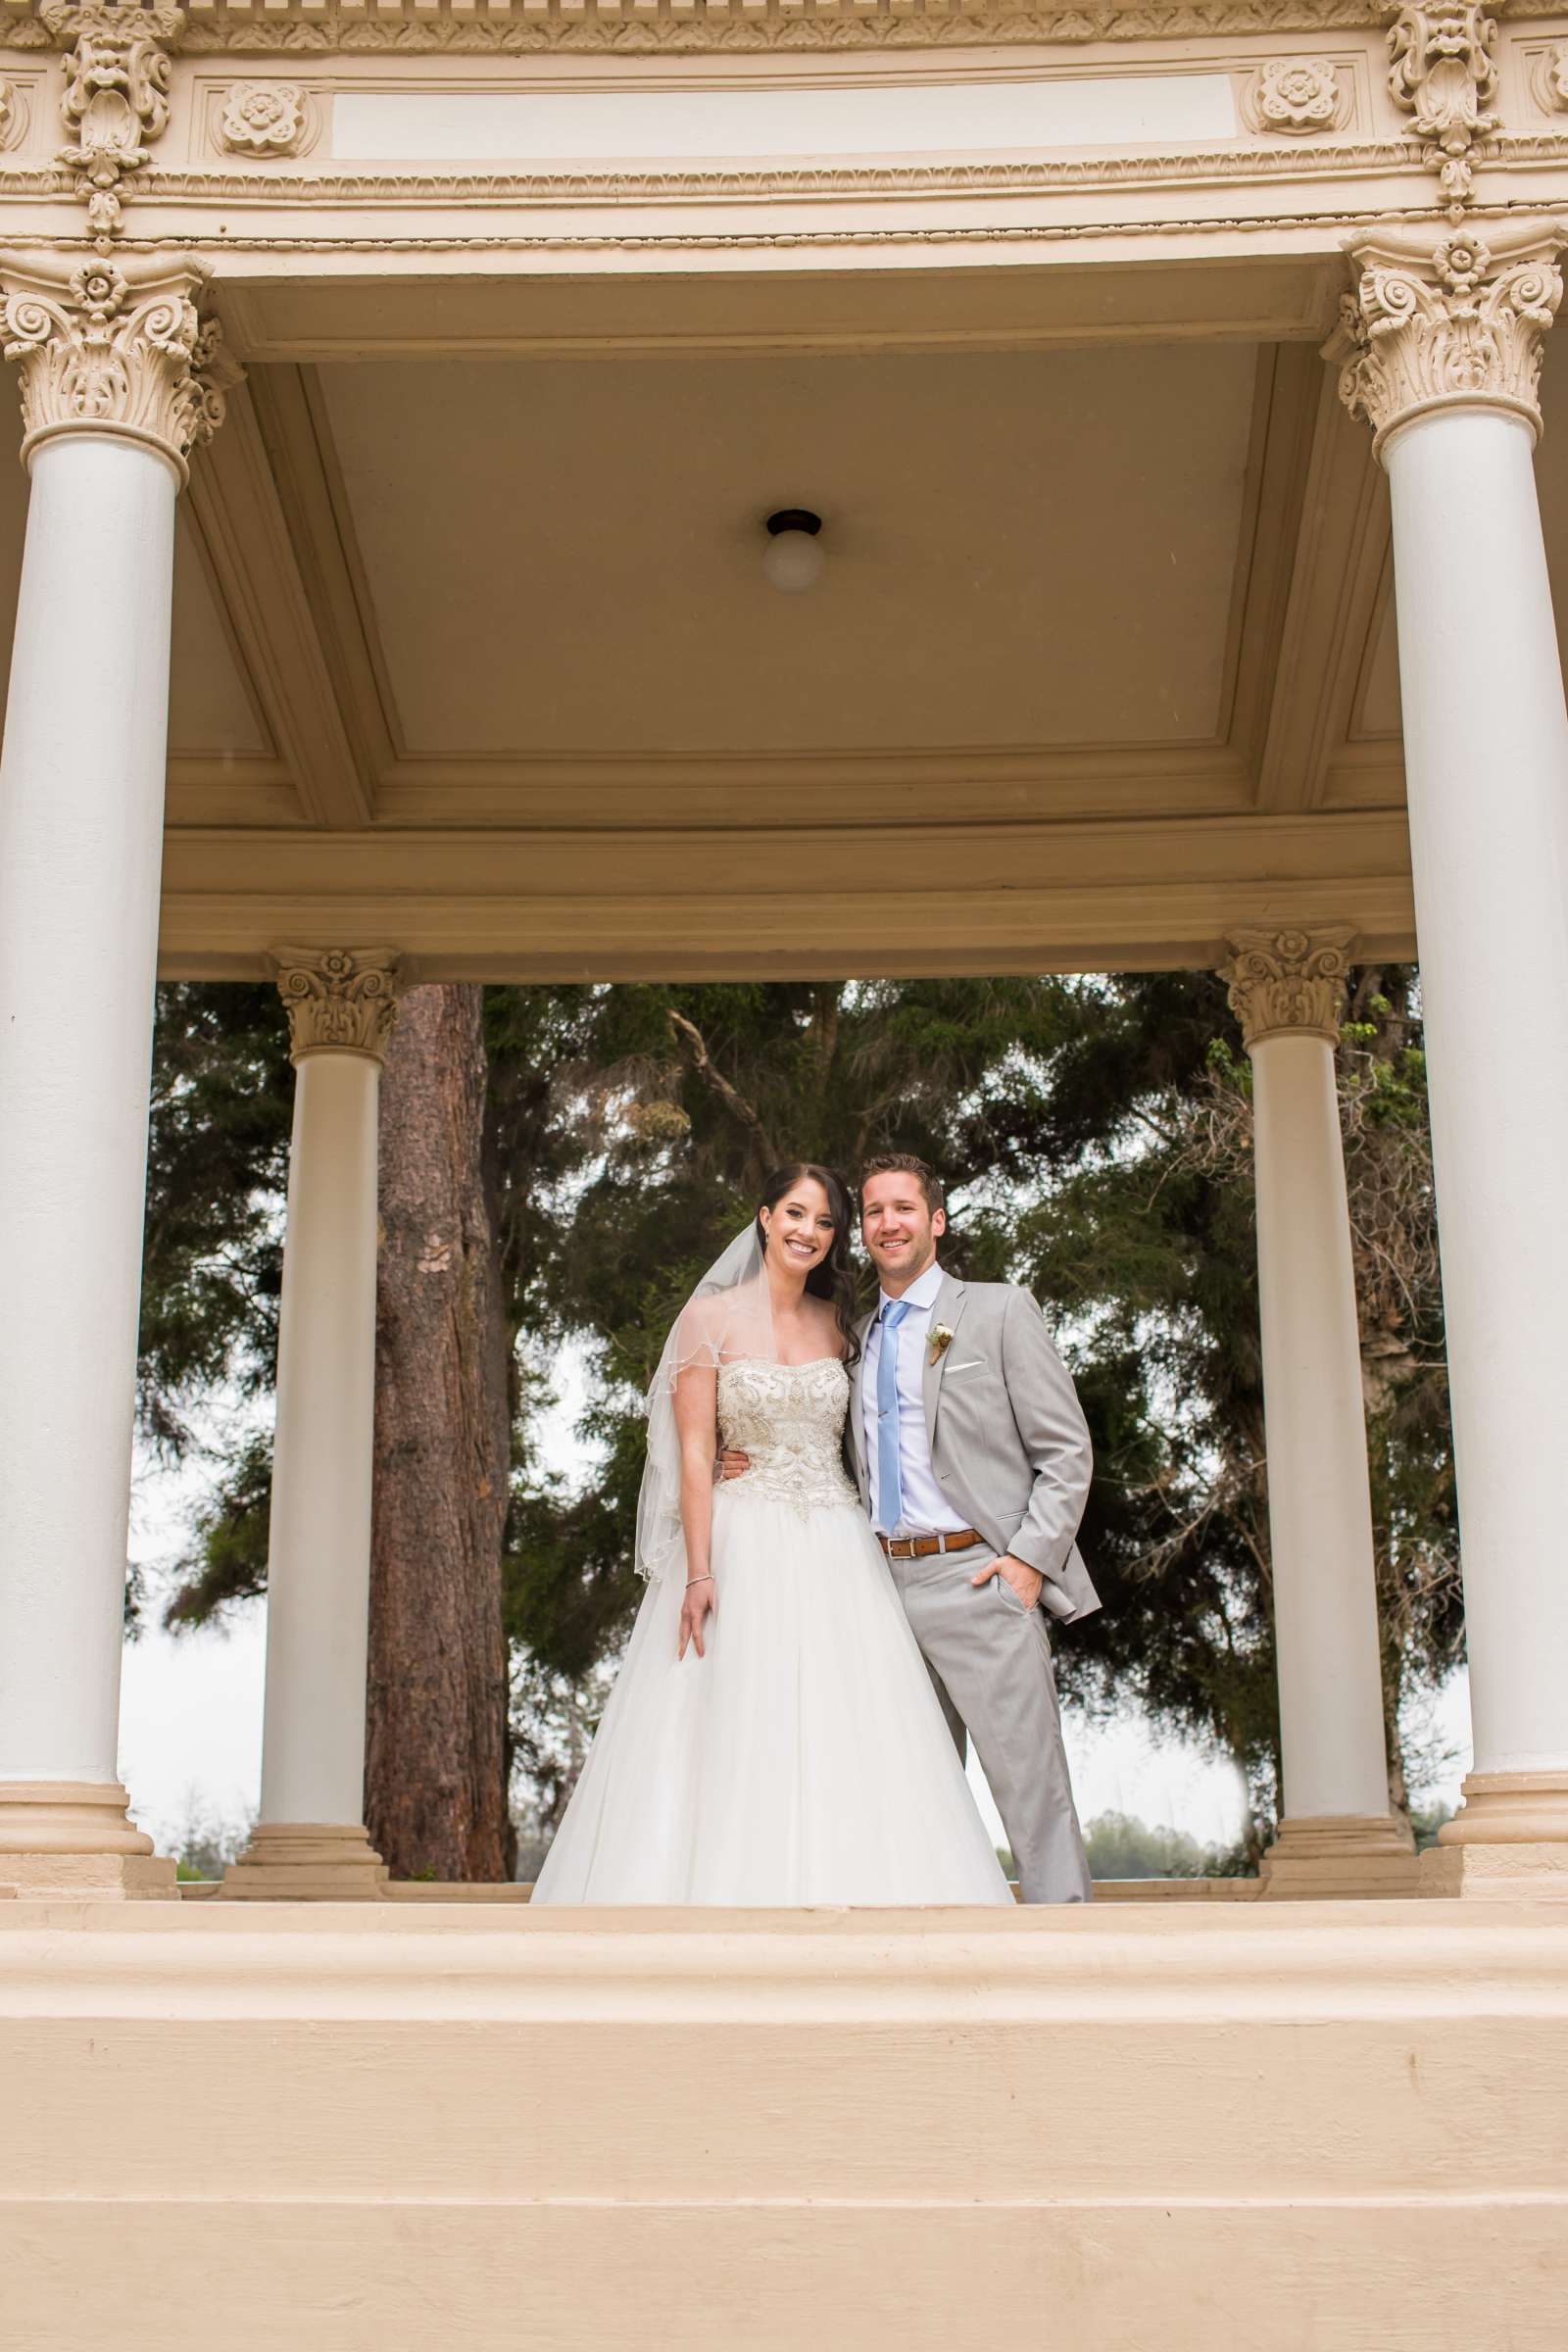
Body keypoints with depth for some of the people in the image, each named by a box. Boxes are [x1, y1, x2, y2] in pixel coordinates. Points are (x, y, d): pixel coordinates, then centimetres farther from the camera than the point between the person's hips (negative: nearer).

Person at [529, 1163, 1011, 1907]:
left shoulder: (838, 1324, 12)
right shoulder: (712, 1316, -1)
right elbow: (693, 1453, -6)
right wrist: (699, 1573, -15)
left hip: (836, 1554, 4)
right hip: (744, 1548, -4)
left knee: (843, 1747, -1)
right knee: (736, 1748, -6)